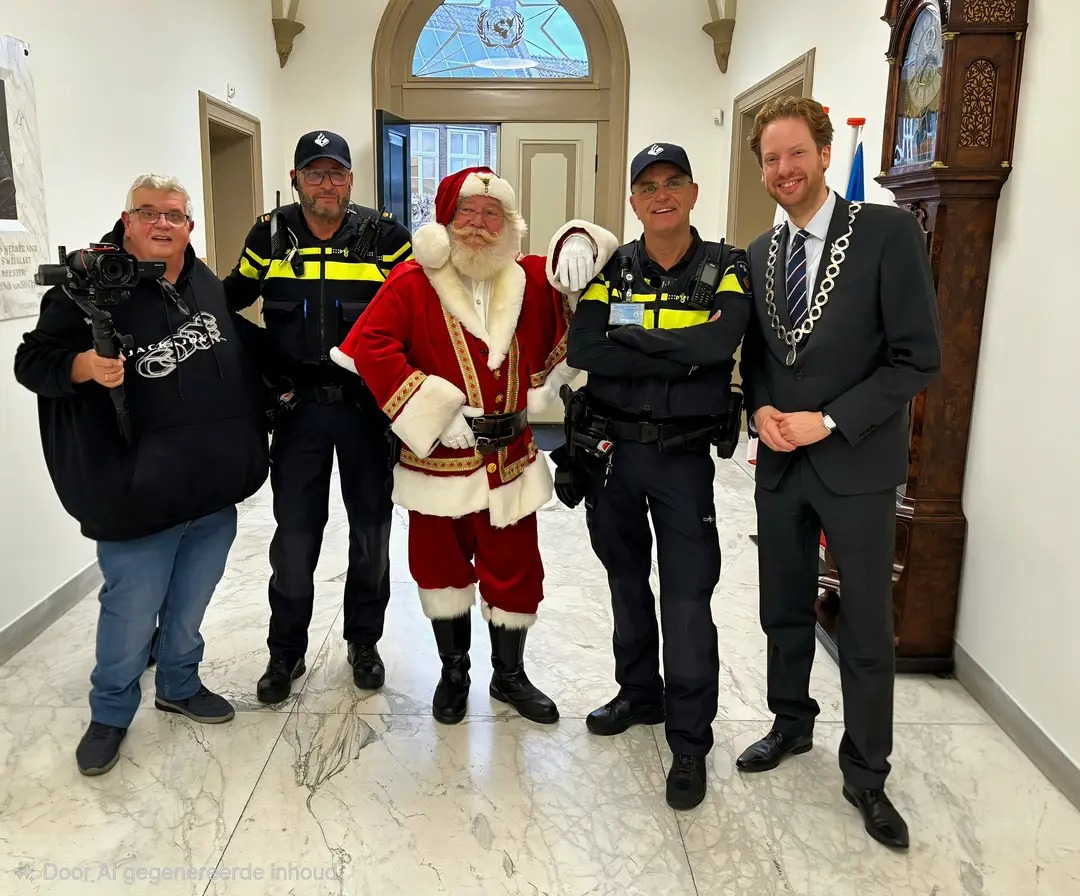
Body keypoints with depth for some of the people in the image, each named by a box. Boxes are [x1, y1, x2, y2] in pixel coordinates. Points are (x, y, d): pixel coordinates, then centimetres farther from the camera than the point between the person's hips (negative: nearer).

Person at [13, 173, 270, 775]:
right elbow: (32, 361, -9)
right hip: (138, 496, -5)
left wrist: (250, 450, 19)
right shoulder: (91, 285, -10)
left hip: (216, 491, 5)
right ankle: (111, 714, 31)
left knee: (190, 606, 20)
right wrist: (85, 366, -28)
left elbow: (243, 360, 21)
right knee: (130, 612, 8)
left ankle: (181, 685, 42)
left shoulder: (208, 284, 7)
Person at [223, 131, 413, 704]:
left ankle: (364, 642, 31)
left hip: (368, 408, 0)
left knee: (371, 531, 11)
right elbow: (230, 300, 13)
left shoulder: (384, 235, -4)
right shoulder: (270, 236, 1)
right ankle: (285, 652, 26)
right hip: (298, 409, 1)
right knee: (294, 536, 7)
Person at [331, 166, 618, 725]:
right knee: (442, 568, 12)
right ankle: (453, 673, 35)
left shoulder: (531, 280, 3)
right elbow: (370, 344, -18)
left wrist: (578, 244, -10)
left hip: (510, 460, 2)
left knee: (514, 569, 11)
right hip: (437, 459, -2)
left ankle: (509, 675, 34)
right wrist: (434, 411, -21)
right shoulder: (412, 283, -7)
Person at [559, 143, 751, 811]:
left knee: (688, 600, -2)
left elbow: (719, 341, -25)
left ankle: (690, 741, 15)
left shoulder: (726, 269, -4)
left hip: (684, 456, -3)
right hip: (612, 450, 4)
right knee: (626, 582, 17)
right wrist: (677, 357, -21)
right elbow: (582, 349, -15)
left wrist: (627, 340, -19)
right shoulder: (614, 270, 2)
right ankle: (640, 694, 39)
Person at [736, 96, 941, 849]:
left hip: (857, 463, -4)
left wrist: (828, 421, -18)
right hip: (780, 462, 5)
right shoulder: (759, 253, 6)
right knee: (784, 610, 17)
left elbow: (919, 357, -13)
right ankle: (792, 723, 40)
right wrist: (761, 408, -6)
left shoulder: (889, 232, -11)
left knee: (867, 628, 7)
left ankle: (866, 774, 25)